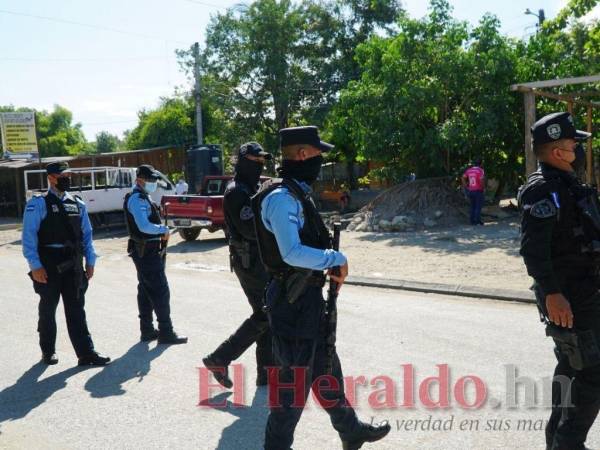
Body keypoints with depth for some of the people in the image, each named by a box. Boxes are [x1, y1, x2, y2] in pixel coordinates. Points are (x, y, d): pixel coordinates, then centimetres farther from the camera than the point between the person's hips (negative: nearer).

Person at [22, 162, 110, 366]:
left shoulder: (78, 204, 11)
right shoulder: (38, 204, -5)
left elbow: (87, 234, 13)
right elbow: (29, 236, -10)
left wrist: (90, 261, 7)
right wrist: (35, 266, -15)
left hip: (73, 265, 4)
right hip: (49, 265, -4)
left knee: (76, 311, 4)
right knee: (48, 310, 10)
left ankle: (86, 353, 5)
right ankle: (48, 351, 25)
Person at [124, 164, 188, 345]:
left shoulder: (144, 198, 15)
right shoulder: (137, 200, -16)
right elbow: (144, 226, -27)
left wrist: (161, 232, 1)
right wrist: (164, 229, -15)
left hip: (147, 252, 10)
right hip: (147, 252, -10)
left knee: (146, 291, 14)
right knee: (161, 291, -6)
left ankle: (147, 331, 22)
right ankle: (165, 333, -1)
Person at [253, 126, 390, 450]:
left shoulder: (297, 192, 12)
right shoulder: (281, 197, -20)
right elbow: (292, 252, -31)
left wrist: (328, 265, 7)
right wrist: (337, 259, -19)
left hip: (308, 296, 11)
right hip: (293, 301, -11)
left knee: (326, 368, 22)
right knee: (294, 379, 2)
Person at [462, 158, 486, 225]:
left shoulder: (469, 170, 5)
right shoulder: (480, 170, -12)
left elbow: (463, 178, 0)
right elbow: (482, 180, -24)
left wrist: (466, 187, 4)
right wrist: (483, 188, -10)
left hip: (471, 191, 5)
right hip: (479, 191, -5)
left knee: (473, 206, 14)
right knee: (478, 207, 1)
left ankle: (473, 221, 14)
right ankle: (478, 221, 0)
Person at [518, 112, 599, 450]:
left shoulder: (565, 184, 14)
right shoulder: (544, 189, -19)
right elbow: (533, 247, -28)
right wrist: (552, 293, -31)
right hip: (567, 295, -10)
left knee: (572, 365, 18)